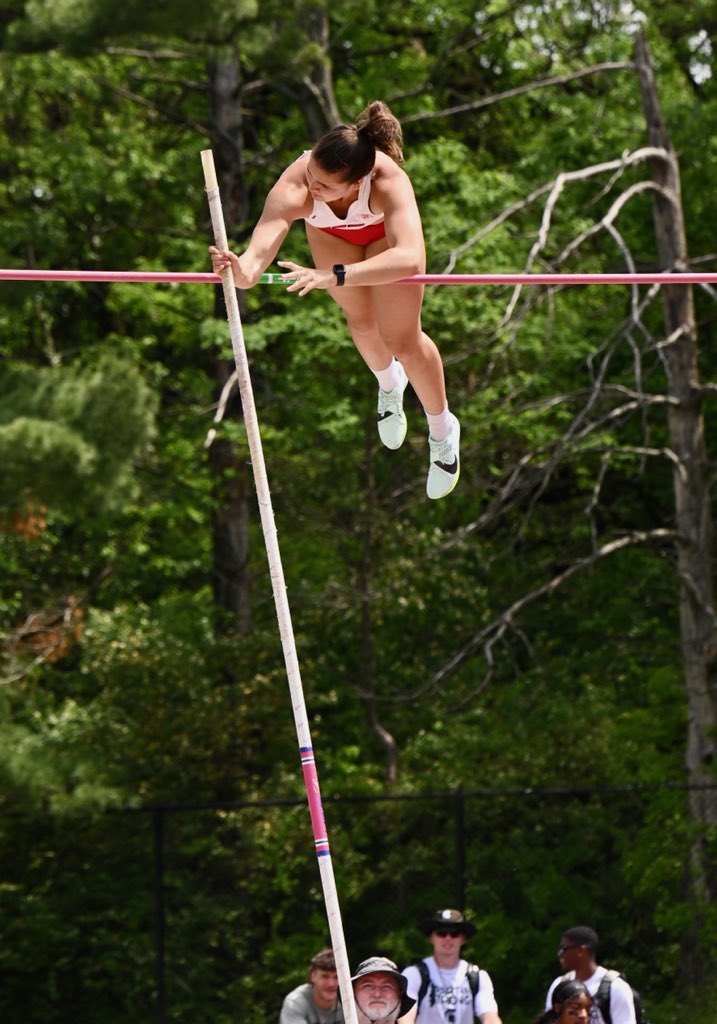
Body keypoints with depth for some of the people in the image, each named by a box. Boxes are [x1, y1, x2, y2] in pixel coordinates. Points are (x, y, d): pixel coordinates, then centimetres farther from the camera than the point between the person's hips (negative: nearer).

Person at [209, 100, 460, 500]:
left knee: (403, 339, 3)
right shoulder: (296, 187, -48)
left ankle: (443, 430, 32)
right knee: (362, 322, 19)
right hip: (330, 231, 2)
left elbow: (410, 259, -67)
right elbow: (267, 235, -66)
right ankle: (389, 384, 56)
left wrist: (334, 276, -78)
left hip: (385, 229, -2)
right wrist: (246, 270, -89)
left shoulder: (388, 183, -51)